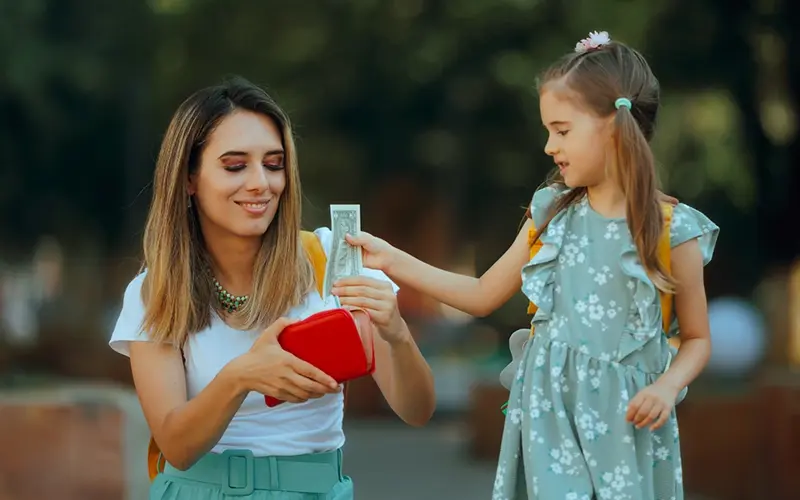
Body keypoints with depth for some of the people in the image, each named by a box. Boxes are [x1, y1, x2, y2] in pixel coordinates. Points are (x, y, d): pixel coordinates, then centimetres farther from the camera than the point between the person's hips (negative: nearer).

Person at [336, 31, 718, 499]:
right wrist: (393, 260, 7)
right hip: (549, 415, 3)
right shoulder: (552, 215, 4)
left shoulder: (670, 231, -7)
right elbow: (483, 295, 13)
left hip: (622, 427, -3)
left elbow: (697, 339, 2)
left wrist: (667, 387, -17)